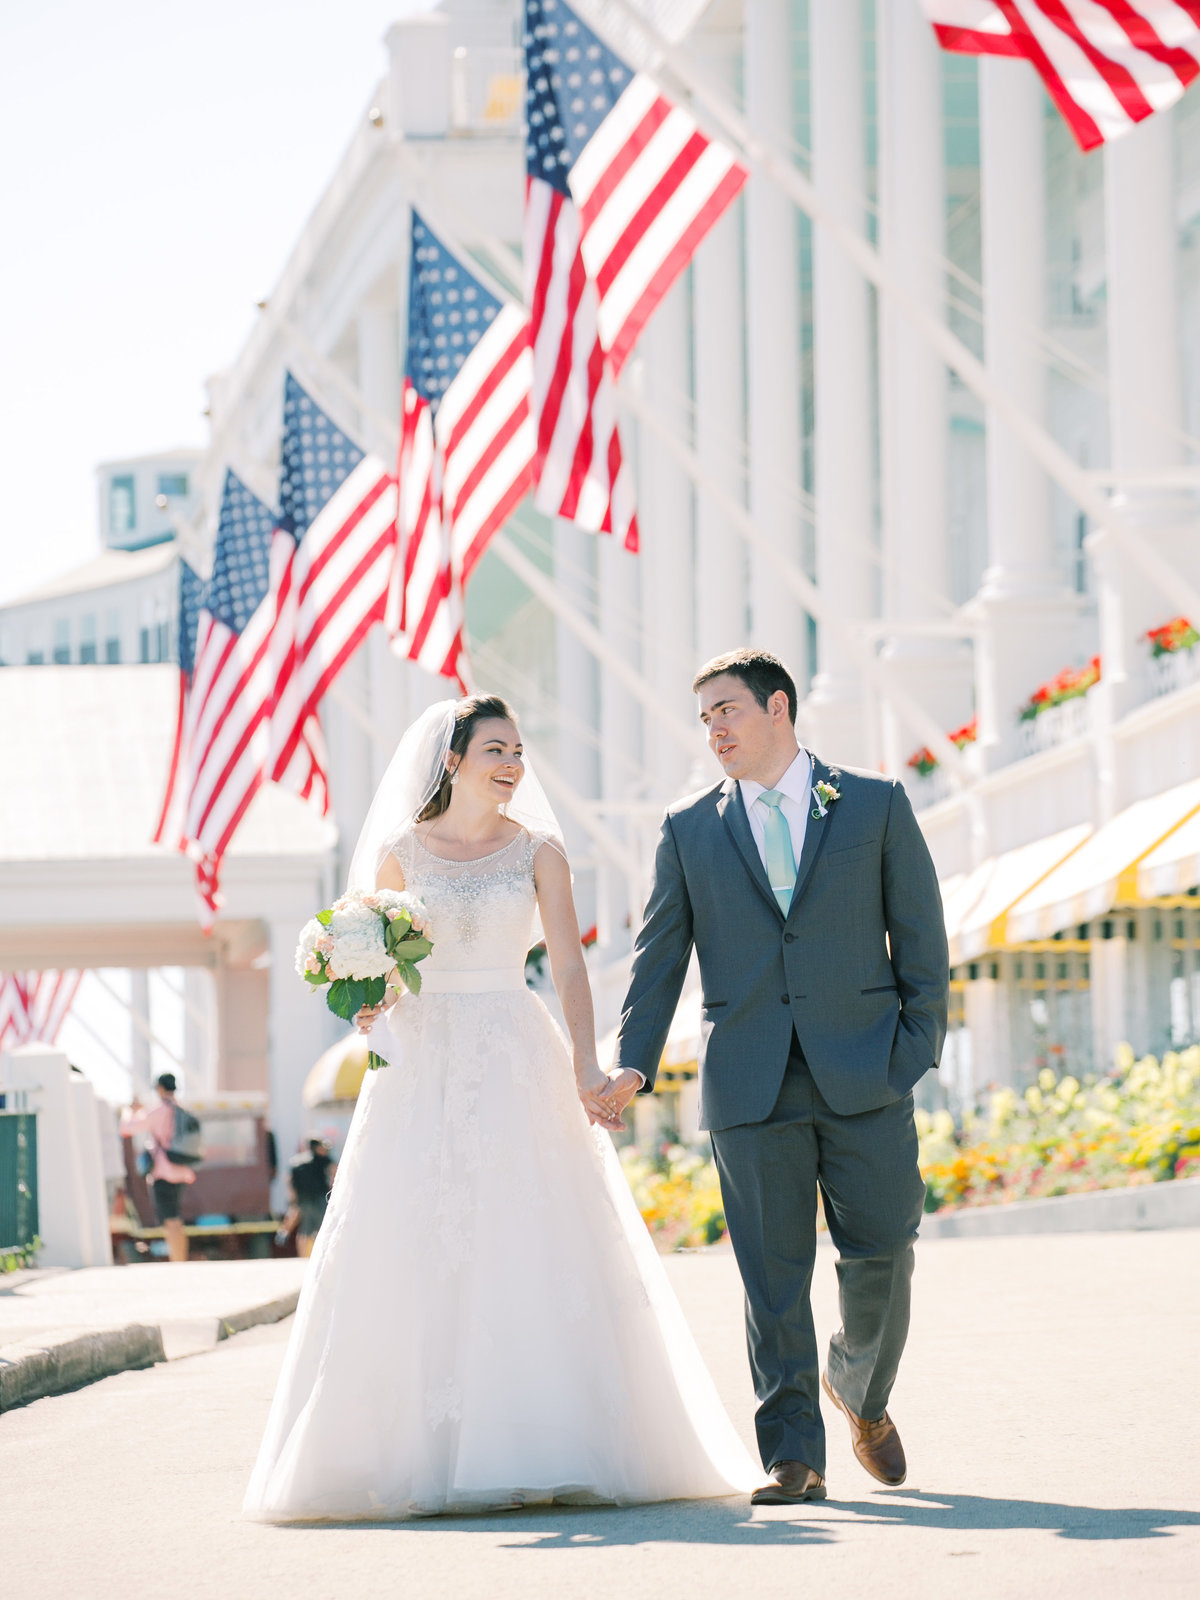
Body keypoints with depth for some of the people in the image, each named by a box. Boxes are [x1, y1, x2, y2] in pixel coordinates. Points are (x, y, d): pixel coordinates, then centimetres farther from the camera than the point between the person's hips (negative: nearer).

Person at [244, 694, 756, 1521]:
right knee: (414, 1255, -5)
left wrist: (586, 1065, -14)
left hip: (517, 1059, 0)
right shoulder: (400, 851, 6)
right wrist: (367, 1003, -12)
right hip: (424, 1063, 0)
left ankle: (538, 1446, -2)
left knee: (527, 1244, -6)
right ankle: (421, 1452, -1)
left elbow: (570, 965, -2)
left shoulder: (538, 851, 5)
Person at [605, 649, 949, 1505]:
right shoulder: (689, 829, 11)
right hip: (751, 1087, 1)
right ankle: (794, 1456, 3)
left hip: (863, 1074, -1)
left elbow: (920, 937, 6)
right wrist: (634, 1062, -3)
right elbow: (660, 956, 9)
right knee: (774, 1274, -2)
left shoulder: (876, 805, 7)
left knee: (882, 1257, -1)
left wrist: (918, 1050, -3)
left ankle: (861, 1390, 27)